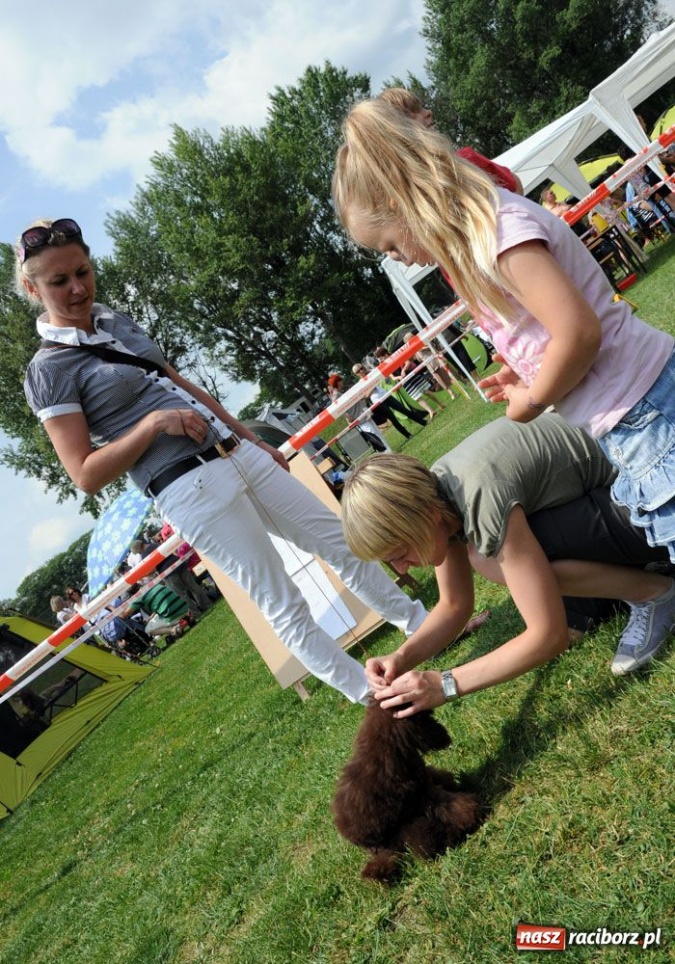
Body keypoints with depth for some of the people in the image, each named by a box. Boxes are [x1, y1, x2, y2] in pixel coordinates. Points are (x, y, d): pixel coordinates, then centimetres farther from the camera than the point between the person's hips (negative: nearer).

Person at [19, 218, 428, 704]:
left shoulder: (116, 321, 14)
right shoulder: (49, 372, -6)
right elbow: (87, 475, -10)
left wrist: (256, 440, 20)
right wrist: (153, 422, -20)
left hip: (238, 455, 7)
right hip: (190, 491, -7)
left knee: (340, 541, 12)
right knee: (284, 606, 0)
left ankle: (421, 621, 31)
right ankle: (373, 696, 18)